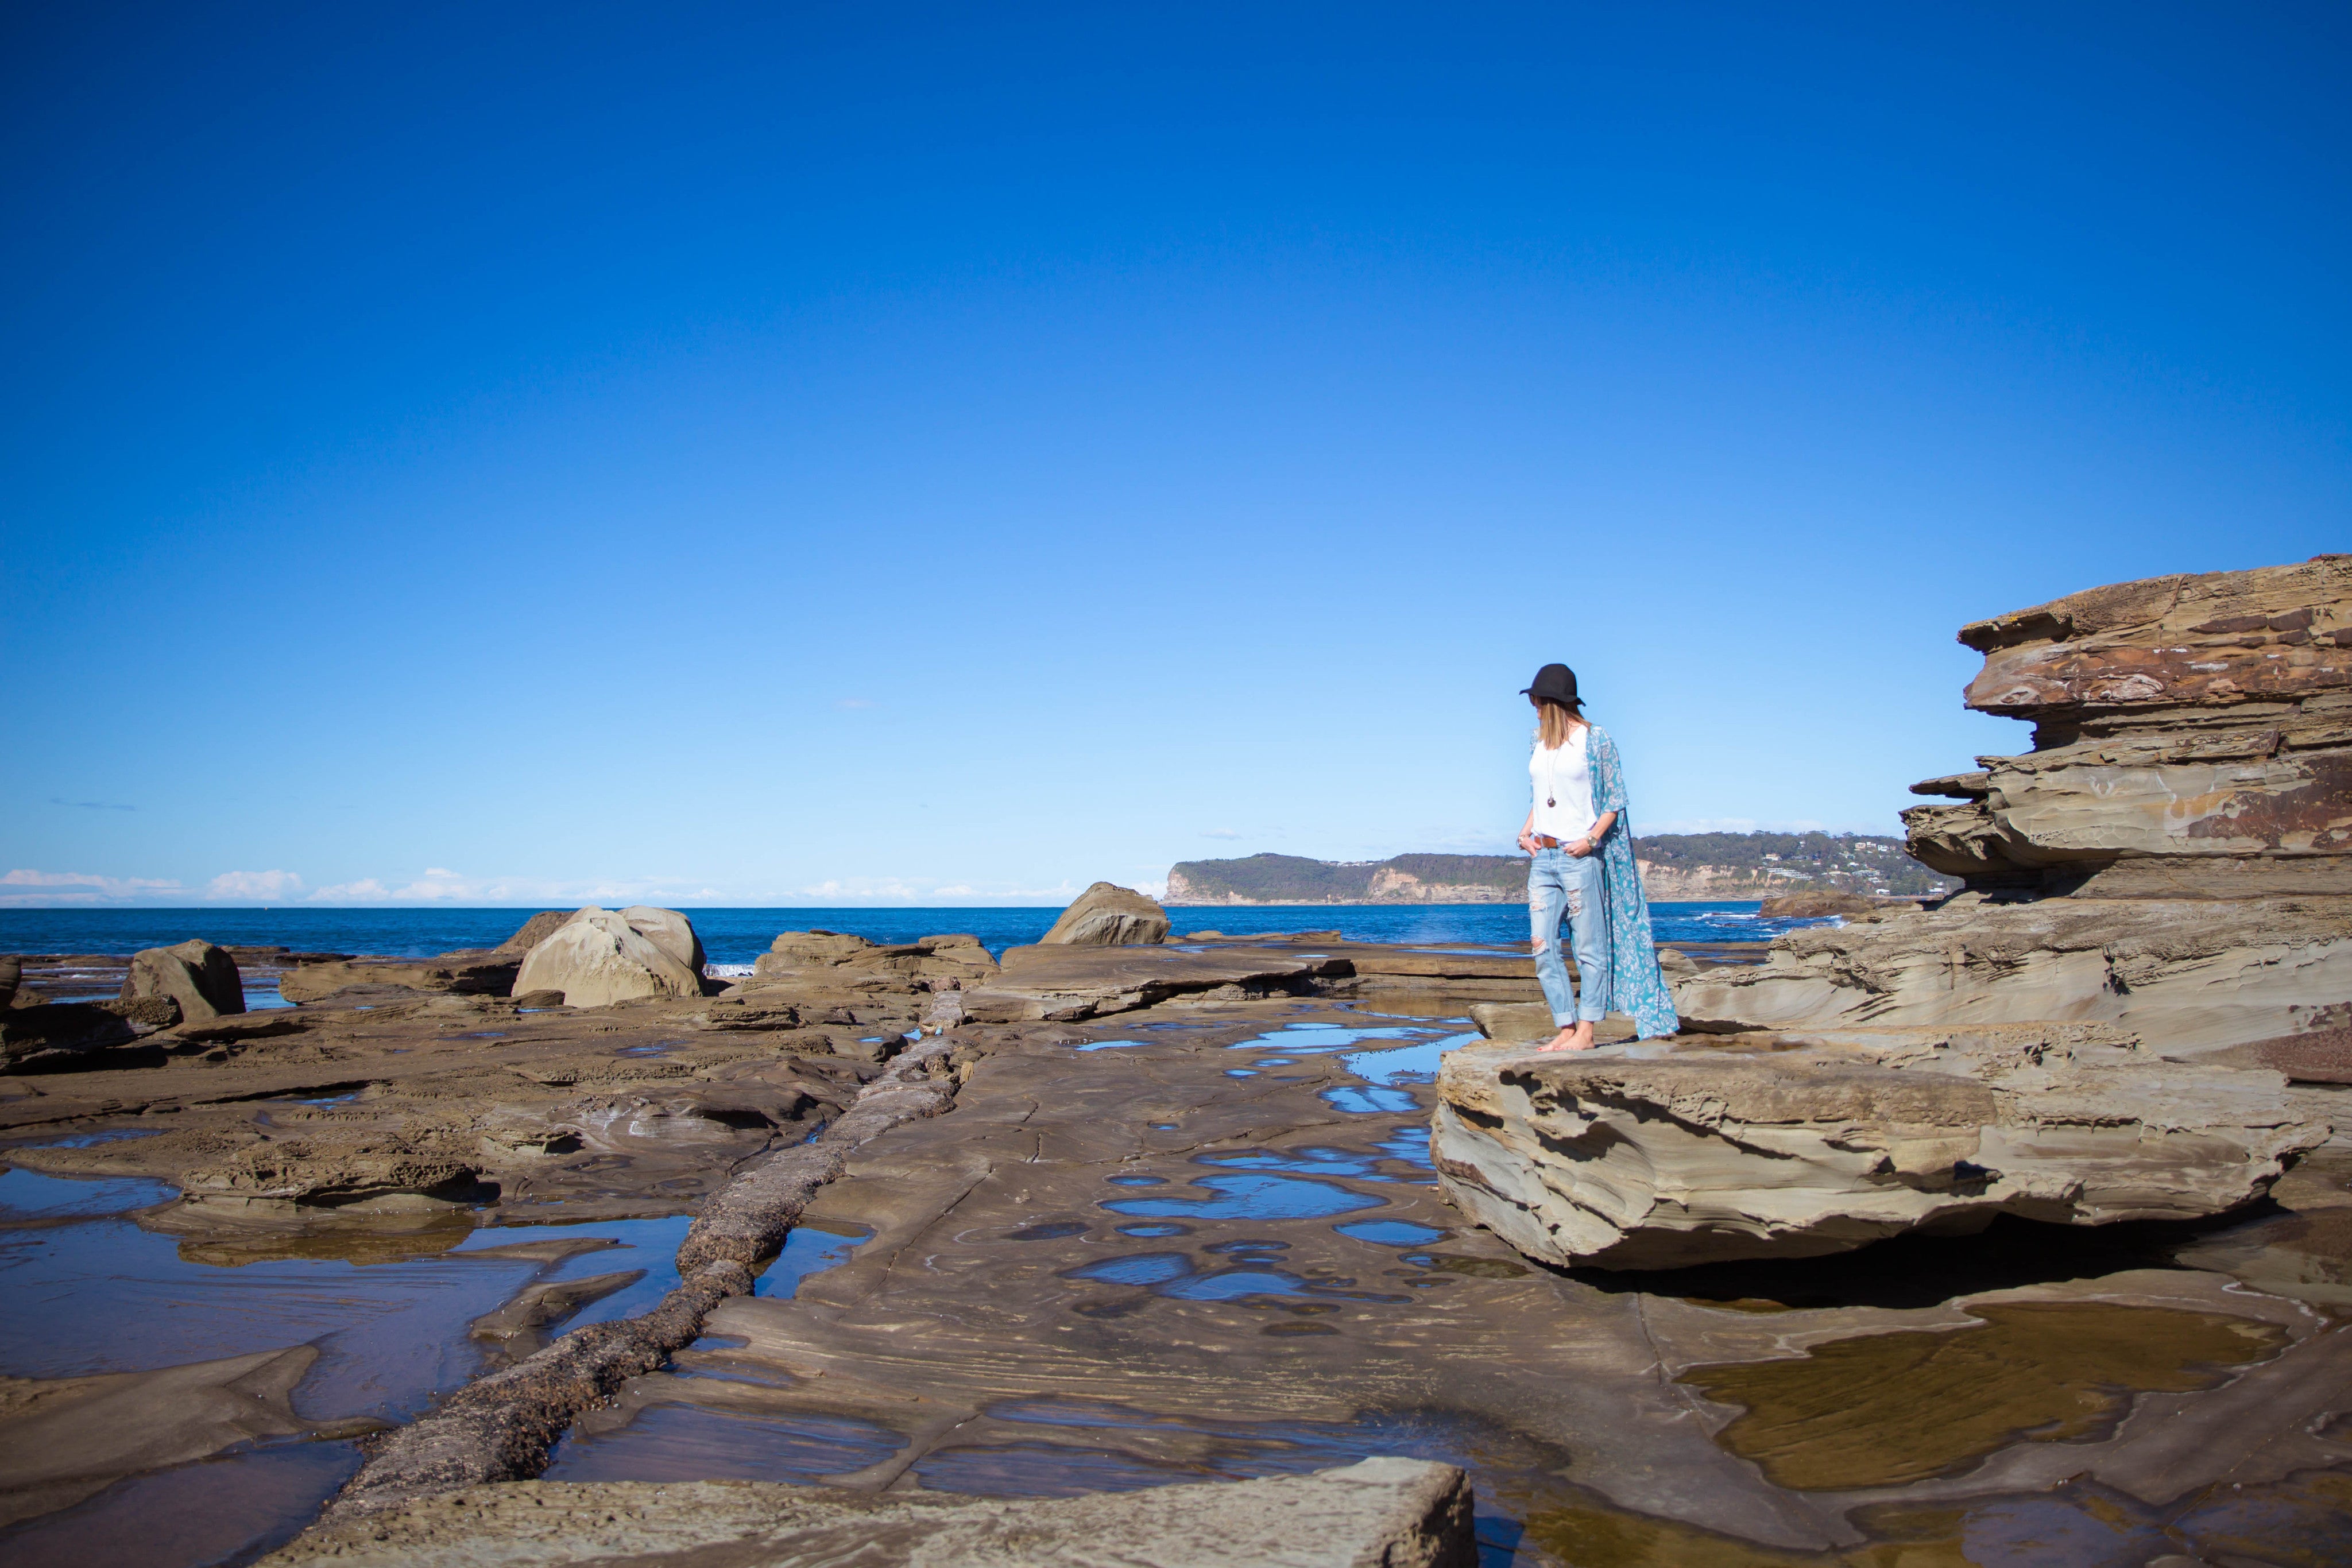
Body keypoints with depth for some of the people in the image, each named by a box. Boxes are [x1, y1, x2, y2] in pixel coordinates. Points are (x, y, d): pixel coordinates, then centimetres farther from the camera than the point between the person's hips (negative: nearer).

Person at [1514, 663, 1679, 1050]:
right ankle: (1566, 1028, 9)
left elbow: (1615, 800, -3)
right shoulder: (1542, 743, 15)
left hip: (1580, 857, -6)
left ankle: (1586, 1031, 6)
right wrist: (1525, 831, 8)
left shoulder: (1596, 740, -3)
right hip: (1542, 857, 6)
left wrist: (1591, 839, -15)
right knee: (1543, 948, 2)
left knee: (1588, 946, -1)